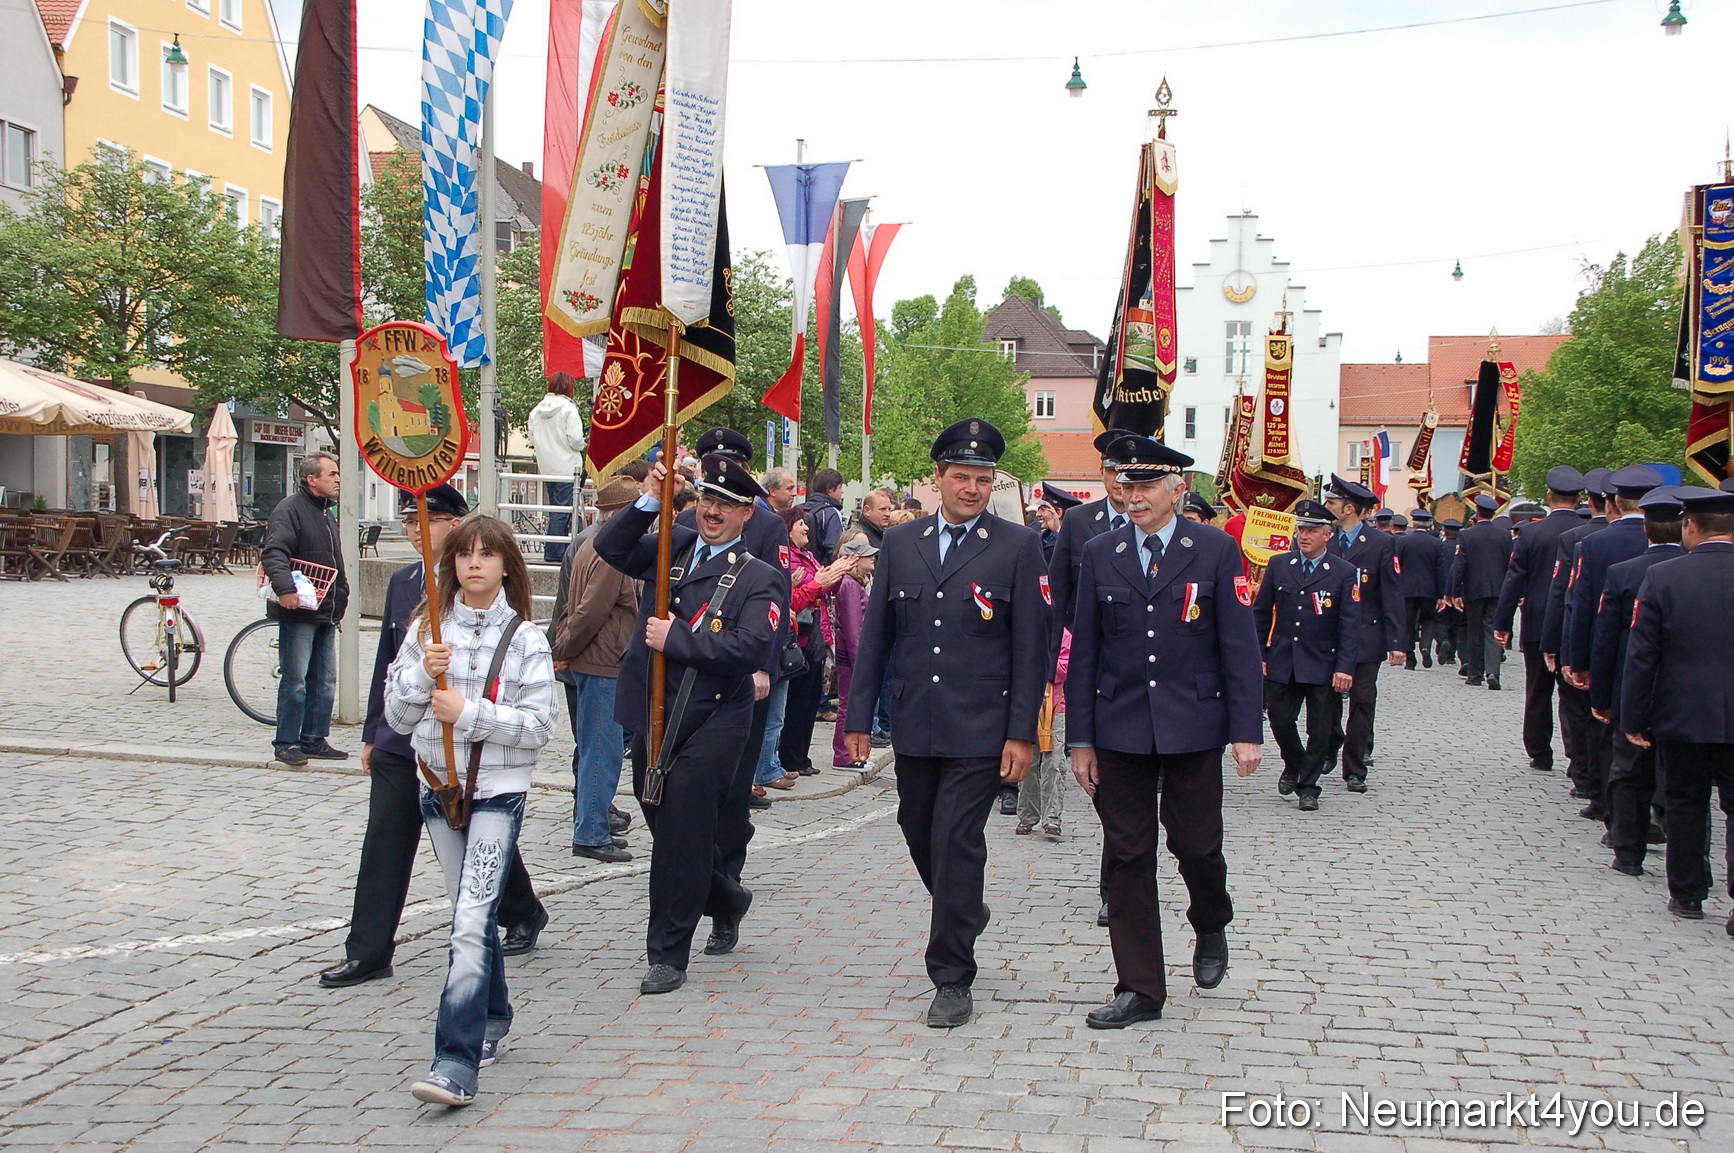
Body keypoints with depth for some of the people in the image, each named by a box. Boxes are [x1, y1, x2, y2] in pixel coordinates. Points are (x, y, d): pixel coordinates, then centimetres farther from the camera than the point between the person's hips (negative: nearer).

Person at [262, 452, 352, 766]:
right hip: (297, 611, -9)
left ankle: (314, 740, 17)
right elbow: (273, 553, -25)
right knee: (295, 680, -6)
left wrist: (340, 599, 20)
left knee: (325, 681, 10)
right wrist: (284, 587, -38)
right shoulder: (290, 509, -10)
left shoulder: (327, 514, 19)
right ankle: (286, 743, 2)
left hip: (325, 613, 9)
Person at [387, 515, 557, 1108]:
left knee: (471, 922, -16)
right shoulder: (427, 629, 5)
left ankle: (457, 1063, -19)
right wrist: (423, 673, -14)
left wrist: (470, 712, -18)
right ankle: (494, 1019, 37)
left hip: (498, 792, -4)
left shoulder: (525, 637, -3)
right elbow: (396, 716, 3)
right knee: (472, 914, 17)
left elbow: (540, 724, -8)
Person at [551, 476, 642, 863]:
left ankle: (592, 826, 24)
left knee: (595, 748, 16)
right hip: (602, 665, -10)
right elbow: (590, 611, -21)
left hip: (589, 663, 10)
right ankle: (591, 835, 0)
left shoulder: (592, 545, 15)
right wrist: (564, 651, -10)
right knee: (602, 750, -5)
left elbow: (577, 605, 18)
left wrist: (564, 648, 13)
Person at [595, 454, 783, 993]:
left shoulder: (758, 579, -5)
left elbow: (751, 649, -18)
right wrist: (650, 501, -13)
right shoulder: (671, 547, 10)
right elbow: (610, 547, -1)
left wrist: (676, 637, -18)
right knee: (666, 827, 17)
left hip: (711, 729, -5)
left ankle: (668, 955, 6)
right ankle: (728, 903, 43)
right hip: (650, 721, 6)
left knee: (681, 833, -7)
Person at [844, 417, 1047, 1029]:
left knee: (956, 842, -7)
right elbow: (875, 634, 10)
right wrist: (859, 717, 6)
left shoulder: (1017, 546, -2)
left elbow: (1030, 646, -4)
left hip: (981, 728, -4)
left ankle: (952, 978, 5)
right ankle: (966, 915, 43)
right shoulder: (900, 543, 8)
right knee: (920, 834, 15)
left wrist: (1022, 733, -9)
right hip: (914, 725, 4)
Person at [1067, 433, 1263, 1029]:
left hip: (1192, 728, -2)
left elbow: (1240, 646, -2)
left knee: (1195, 845, 3)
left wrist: (1247, 731, -8)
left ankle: (1212, 927, 37)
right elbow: (1084, 652, 6)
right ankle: (1139, 988, 14)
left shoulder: (1215, 550, -1)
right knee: (1128, 857, 4)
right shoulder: (1100, 554, 5)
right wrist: (1081, 739, 4)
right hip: (1119, 729, 2)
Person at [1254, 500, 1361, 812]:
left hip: (1322, 666, -2)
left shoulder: (1344, 573, -3)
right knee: (1280, 721, 4)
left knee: (1319, 729, 3)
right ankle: (1293, 765, 32)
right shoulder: (1278, 566, 5)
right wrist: (1258, 654, 4)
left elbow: (1350, 625, -6)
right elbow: (1260, 613, 9)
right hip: (1281, 664, 2)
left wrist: (1345, 667, -14)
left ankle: (1308, 786, 18)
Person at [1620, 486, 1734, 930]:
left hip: (1682, 715, 0)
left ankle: (1687, 894, 21)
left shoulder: (1662, 577, -9)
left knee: (1685, 806, 13)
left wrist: (1633, 717, -1)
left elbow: (1641, 655, -7)